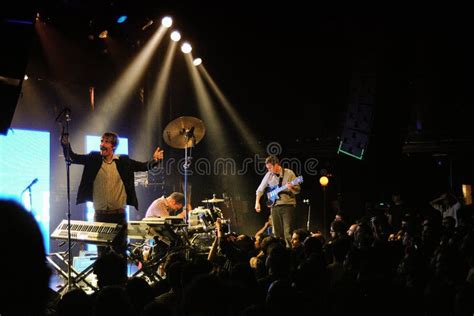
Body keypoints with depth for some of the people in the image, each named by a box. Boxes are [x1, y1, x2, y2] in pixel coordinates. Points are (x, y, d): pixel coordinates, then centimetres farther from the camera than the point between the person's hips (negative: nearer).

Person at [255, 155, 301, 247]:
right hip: (275, 206, 4)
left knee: (288, 233, -13)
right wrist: (257, 202, 6)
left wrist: (291, 188, -25)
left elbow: (297, 190, -4)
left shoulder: (289, 173, -5)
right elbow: (260, 189, 16)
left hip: (288, 205, -4)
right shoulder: (269, 175, 6)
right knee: (277, 233, 6)